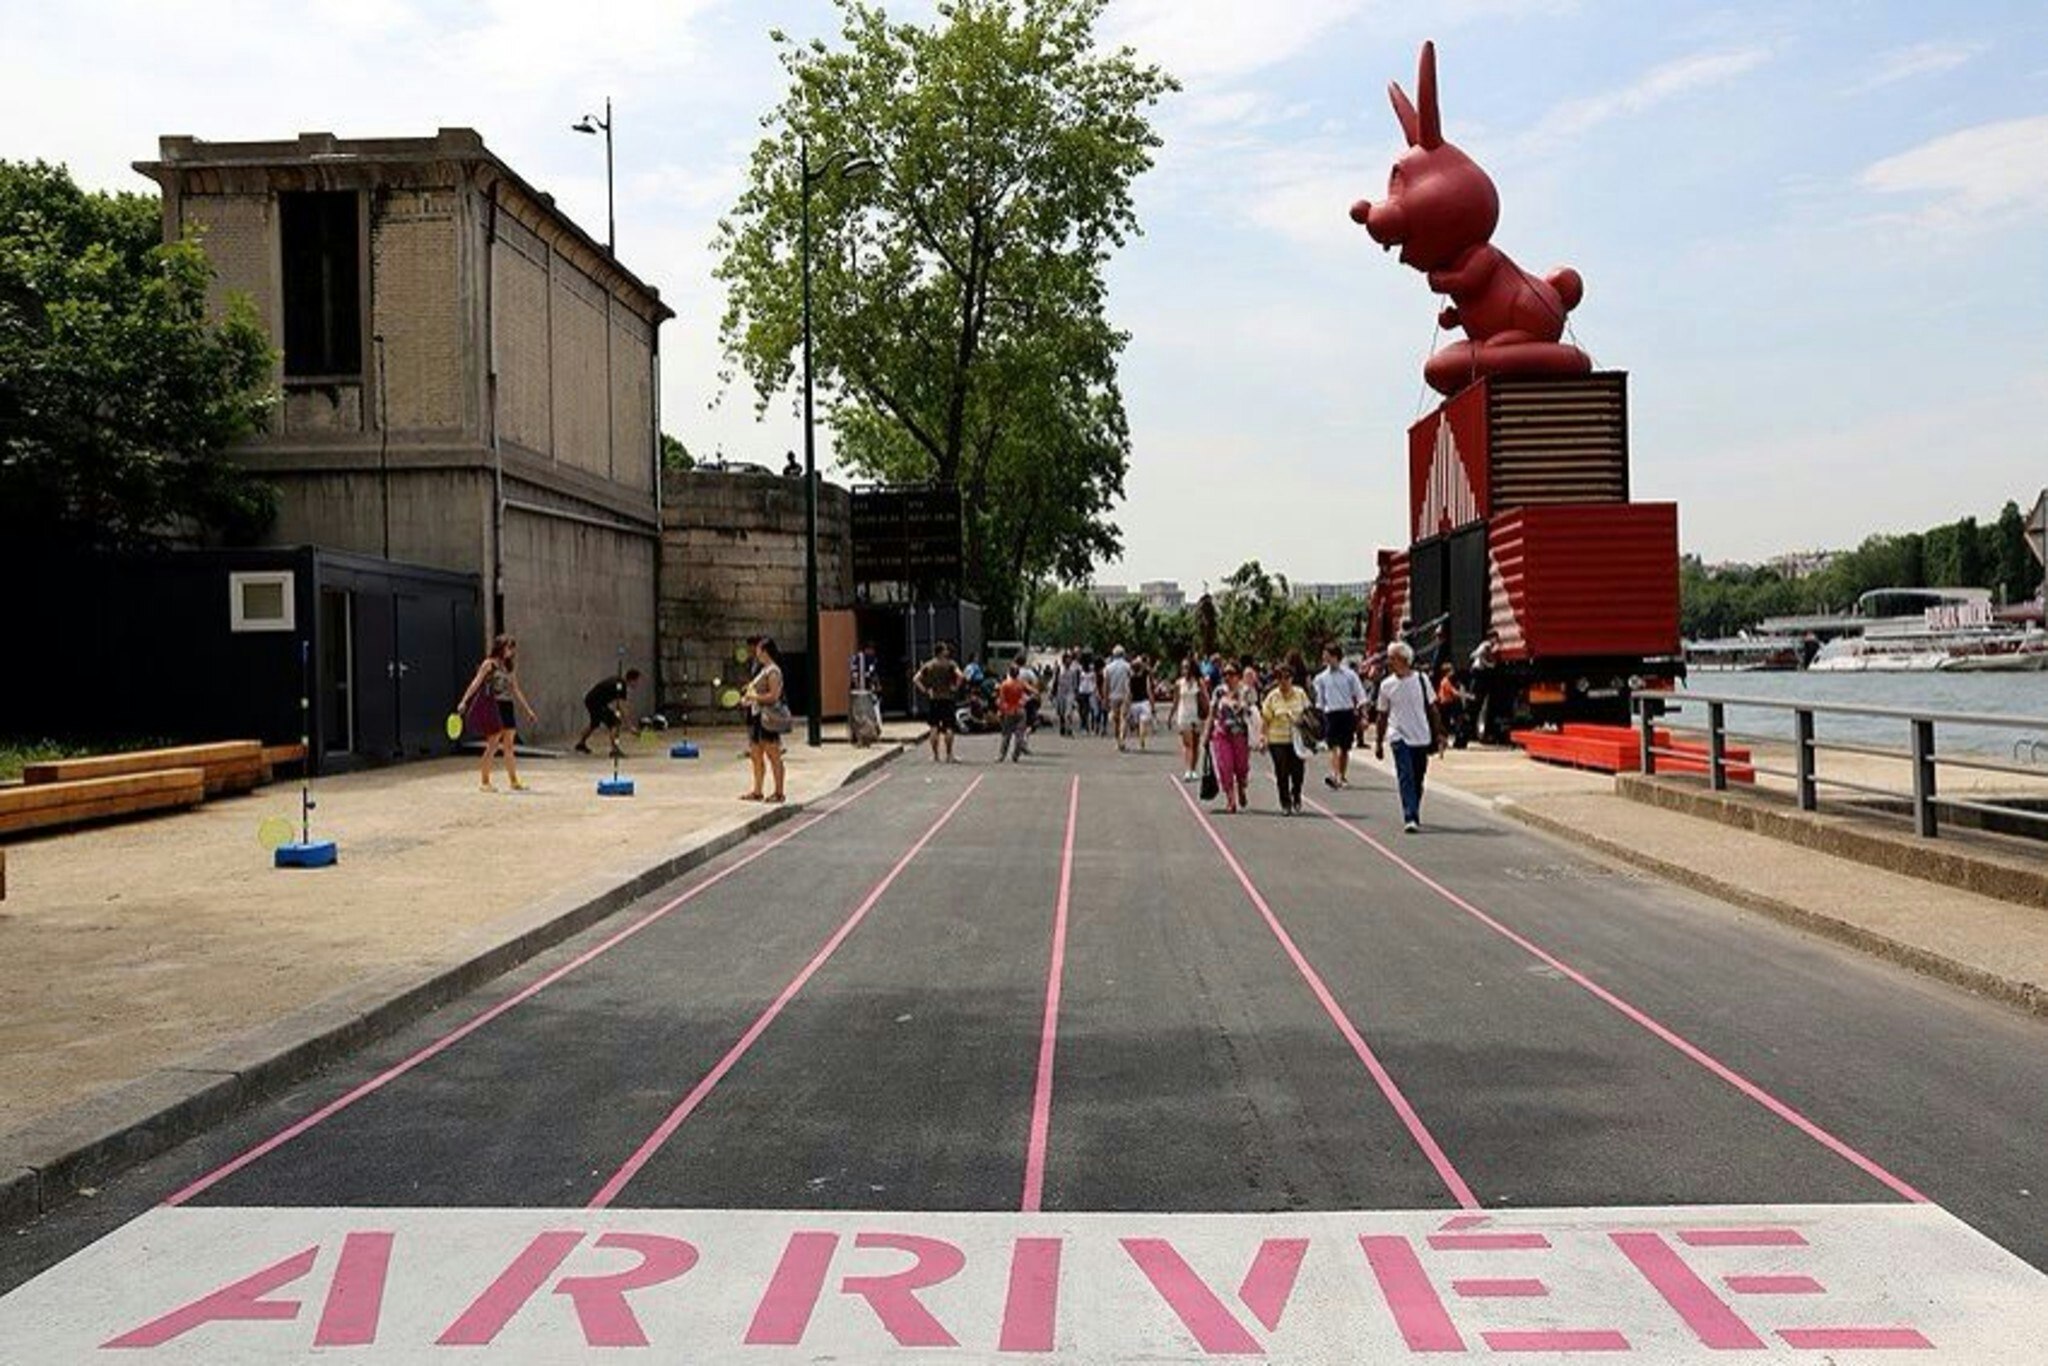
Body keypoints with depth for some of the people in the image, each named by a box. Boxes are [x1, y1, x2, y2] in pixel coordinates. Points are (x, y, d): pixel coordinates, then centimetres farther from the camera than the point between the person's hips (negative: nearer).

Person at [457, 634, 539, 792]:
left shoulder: (510, 667, 16)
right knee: (493, 745, -6)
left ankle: (514, 781, 12)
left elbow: (516, 691, 21)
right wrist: (464, 701, -20)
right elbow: (476, 683, -9)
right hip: (494, 706, -6)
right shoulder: (489, 664, -2)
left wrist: (528, 710, 22)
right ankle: (484, 781, 3)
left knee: (509, 746, 7)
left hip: (508, 707, 6)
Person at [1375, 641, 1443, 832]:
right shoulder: (1387, 686, 2)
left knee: (1418, 780, 9)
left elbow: (1432, 709, 7)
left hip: (1422, 738, 1)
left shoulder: (1421, 680, 1)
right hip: (1400, 738, -1)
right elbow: (1382, 716, 8)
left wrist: (1437, 736, 5)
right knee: (1406, 779, -13)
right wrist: (1378, 742, 6)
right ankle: (1410, 819, -18)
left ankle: (1414, 816, 26)